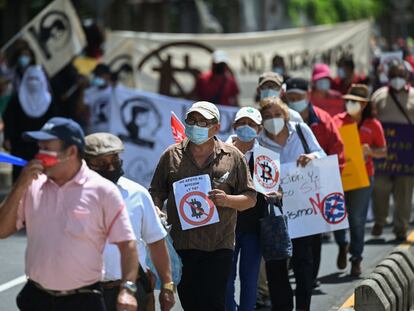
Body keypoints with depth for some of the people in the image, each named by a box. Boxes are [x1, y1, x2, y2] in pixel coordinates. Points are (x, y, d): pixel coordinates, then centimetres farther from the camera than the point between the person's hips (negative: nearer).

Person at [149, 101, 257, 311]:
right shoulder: (172, 156, 9)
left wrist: (227, 200, -12)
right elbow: (156, 193, 12)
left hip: (218, 246, -2)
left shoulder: (232, 157, 5)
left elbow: (251, 198, 7)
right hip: (181, 244, 2)